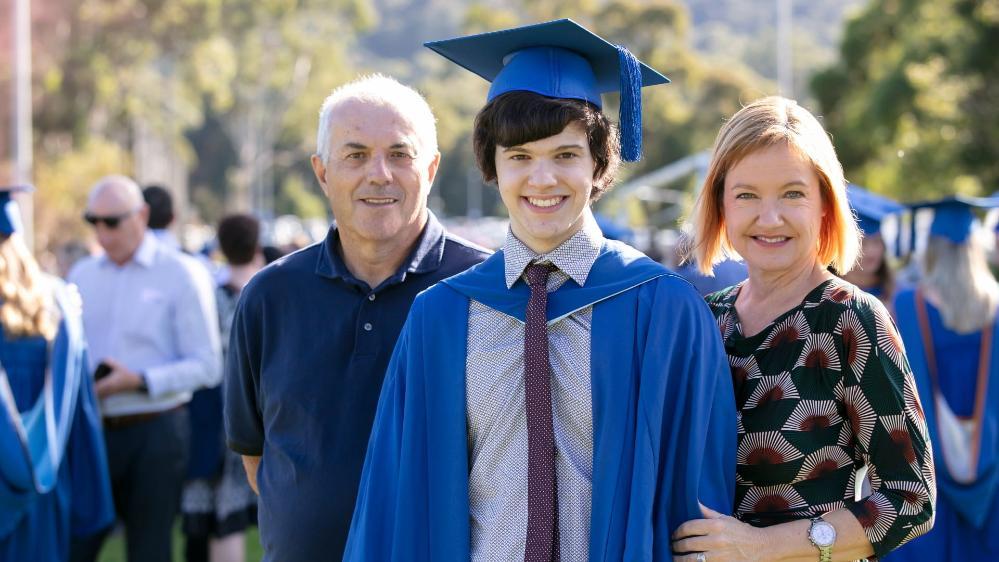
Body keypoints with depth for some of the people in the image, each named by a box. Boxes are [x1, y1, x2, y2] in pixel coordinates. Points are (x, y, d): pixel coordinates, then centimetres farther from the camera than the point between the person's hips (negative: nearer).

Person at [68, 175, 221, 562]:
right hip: (91, 431, 4)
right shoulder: (81, 275, 11)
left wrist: (140, 381, -18)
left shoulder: (180, 275, -4)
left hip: (153, 432, -4)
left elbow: (206, 367, -8)